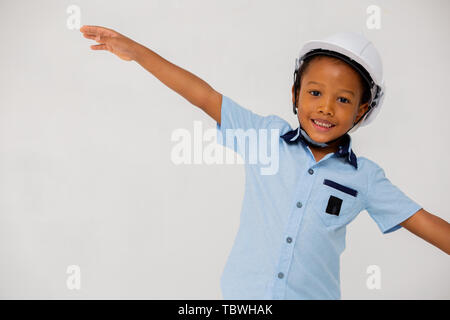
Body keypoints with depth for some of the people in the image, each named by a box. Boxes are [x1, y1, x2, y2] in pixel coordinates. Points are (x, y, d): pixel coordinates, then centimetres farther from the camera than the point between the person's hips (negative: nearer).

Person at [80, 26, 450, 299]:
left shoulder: (364, 177, -3)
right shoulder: (267, 135, -4)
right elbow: (205, 97, -6)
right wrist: (135, 50, -6)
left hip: (313, 293, 0)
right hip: (244, 291, 0)